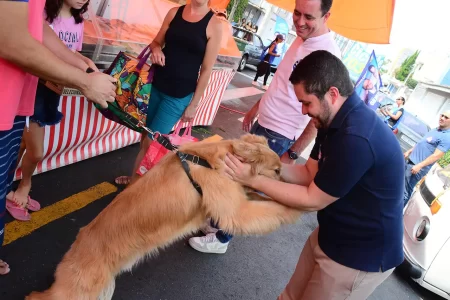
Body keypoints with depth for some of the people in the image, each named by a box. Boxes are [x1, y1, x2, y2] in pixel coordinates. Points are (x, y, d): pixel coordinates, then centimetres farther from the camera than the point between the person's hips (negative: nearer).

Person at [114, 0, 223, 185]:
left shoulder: (214, 24, -10)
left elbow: (206, 69, -8)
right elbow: (157, 41, 14)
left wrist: (194, 104, -7)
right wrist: (156, 49, -11)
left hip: (179, 95, -5)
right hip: (156, 85, 5)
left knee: (150, 142, -2)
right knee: (146, 135, 13)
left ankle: (136, 180, 18)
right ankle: (138, 177, 31)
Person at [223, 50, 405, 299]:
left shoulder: (356, 139, -33)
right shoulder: (336, 120, 0)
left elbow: (312, 200, -24)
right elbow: (309, 173, 3)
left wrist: (253, 180, -20)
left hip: (360, 255, -8)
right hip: (330, 236, 8)